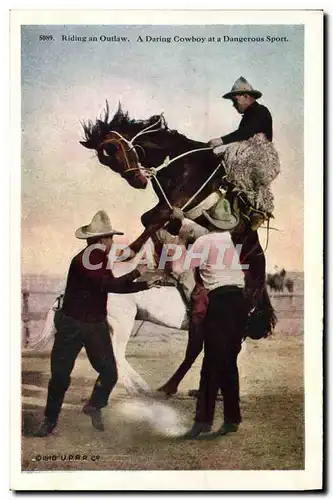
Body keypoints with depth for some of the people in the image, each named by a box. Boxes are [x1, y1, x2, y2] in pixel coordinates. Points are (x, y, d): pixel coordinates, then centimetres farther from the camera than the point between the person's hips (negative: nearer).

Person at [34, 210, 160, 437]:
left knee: (109, 372, 3)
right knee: (60, 375, 1)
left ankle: (94, 406, 29)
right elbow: (109, 285, -28)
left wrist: (145, 284, 7)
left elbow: (115, 286, 11)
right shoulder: (83, 260, -21)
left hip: (96, 325, 7)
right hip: (72, 324, -7)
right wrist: (135, 273, -20)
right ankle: (50, 420, 20)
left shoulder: (99, 258, 4)